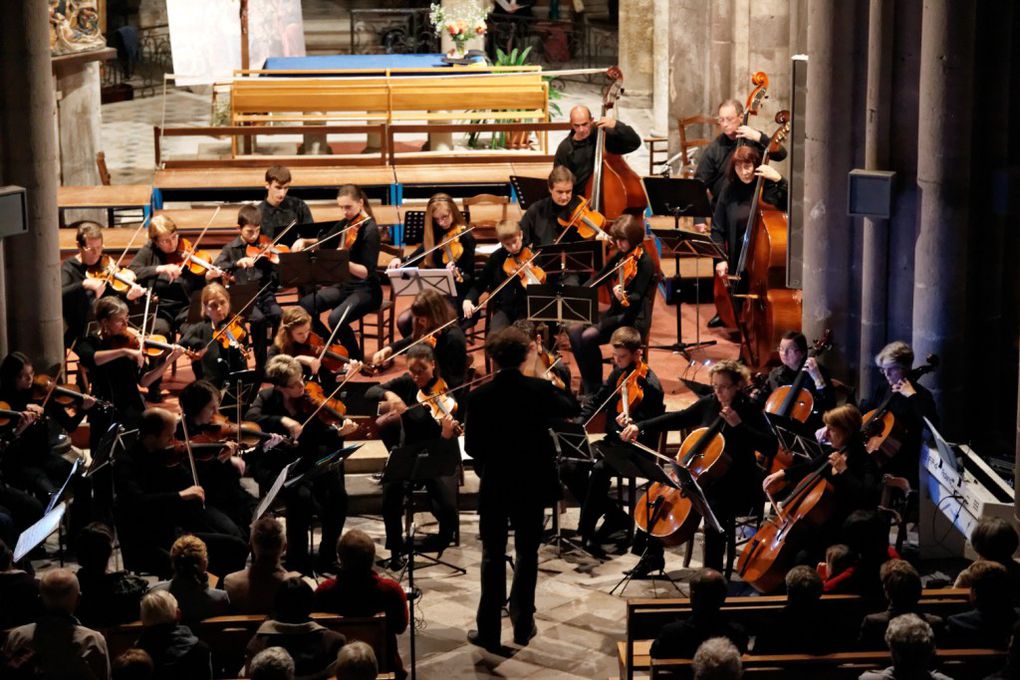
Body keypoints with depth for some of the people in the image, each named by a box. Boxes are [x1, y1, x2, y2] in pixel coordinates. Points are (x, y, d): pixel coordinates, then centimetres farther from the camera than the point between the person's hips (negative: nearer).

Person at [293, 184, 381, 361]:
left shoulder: (369, 229, -17)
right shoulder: (345, 225, 6)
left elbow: (366, 272, -25)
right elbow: (322, 242, 23)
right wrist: (303, 241, 2)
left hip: (366, 291, -8)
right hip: (344, 286, 8)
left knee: (336, 318, -32)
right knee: (304, 305, -12)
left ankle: (357, 360, -6)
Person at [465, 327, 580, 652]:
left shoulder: (479, 396, -12)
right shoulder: (540, 389, -10)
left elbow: (471, 446, -6)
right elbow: (572, 409, 9)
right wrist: (557, 385, 25)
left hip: (494, 485, -1)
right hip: (532, 484, 1)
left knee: (493, 557, 8)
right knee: (527, 554, 14)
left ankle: (488, 630, 8)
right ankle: (522, 625, 18)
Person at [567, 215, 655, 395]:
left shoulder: (644, 262, -13)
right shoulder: (619, 257, 10)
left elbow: (638, 297, -20)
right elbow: (599, 279, 16)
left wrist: (624, 298, -42)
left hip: (633, 318, -8)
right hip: (615, 313, 8)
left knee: (588, 336, -25)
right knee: (574, 329, -9)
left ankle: (595, 388, -10)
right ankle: (587, 383, -1)